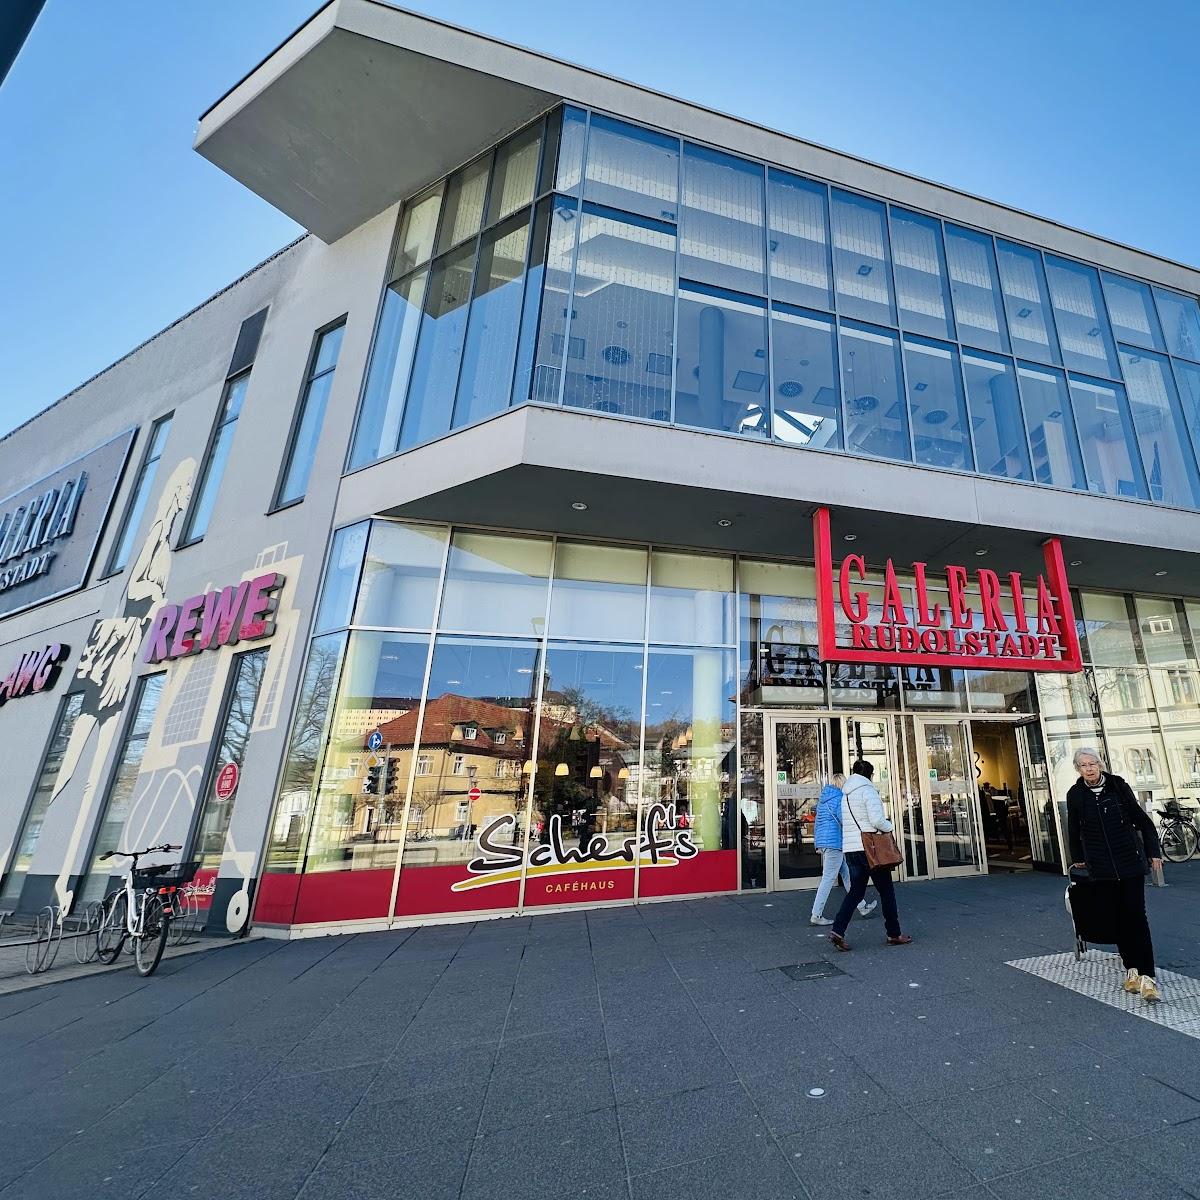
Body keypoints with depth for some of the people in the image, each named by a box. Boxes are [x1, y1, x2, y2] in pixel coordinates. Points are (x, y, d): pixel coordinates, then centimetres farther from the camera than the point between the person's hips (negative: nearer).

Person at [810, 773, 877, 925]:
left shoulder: (822, 800, 15)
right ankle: (816, 916, -1)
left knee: (847, 875, 19)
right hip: (834, 842, -9)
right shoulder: (839, 798, -10)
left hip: (822, 842, 9)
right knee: (828, 879, -4)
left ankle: (863, 907, 30)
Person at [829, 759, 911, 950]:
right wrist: (889, 826, 2)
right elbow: (877, 820, -20)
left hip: (850, 849, 6)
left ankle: (838, 930, -4)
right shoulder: (868, 790, -10)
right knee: (886, 890, 11)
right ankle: (894, 934, 21)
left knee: (856, 891, 8)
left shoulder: (845, 794, 14)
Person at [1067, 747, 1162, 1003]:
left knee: (1137, 916, -4)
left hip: (1131, 862, -1)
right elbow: (1074, 829, 10)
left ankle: (1147, 976, -1)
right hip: (1101, 867, 1)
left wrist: (1153, 851, 4)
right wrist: (1077, 858, 19)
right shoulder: (1075, 795, -2)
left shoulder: (1118, 785, -4)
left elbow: (1141, 819, 5)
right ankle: (1131, 970, 15)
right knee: (1119, 918, 6)